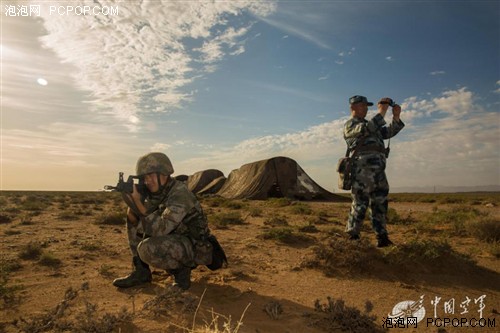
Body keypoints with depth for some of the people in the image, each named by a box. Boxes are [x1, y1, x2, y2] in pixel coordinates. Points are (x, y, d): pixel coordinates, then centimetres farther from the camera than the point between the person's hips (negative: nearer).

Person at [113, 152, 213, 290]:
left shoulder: (180, 193, -25)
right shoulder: (155, 193, 0)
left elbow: (161, 229, -33)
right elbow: (134, 221, -2)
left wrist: (138, 203, -32)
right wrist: (132, 204, -21)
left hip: (193, 247, -8)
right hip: (172, 239, 9)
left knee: (146, 248, -30)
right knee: (135, 221, 2)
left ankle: (181, 270, -3)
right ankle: (141, 271, 8)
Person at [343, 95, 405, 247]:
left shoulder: (372, 125, 30)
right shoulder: (350, 125, 4)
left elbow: (389, 132, 21)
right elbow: (366, 129, -15)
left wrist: (396, 117, 7)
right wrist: (381, 111, -12)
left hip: (378, 170, 8)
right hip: (363, 168, -8)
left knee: (380, 204, 9)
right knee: (360, 204, -6)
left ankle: (382, 238, 15)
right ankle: (352, 238, 3)